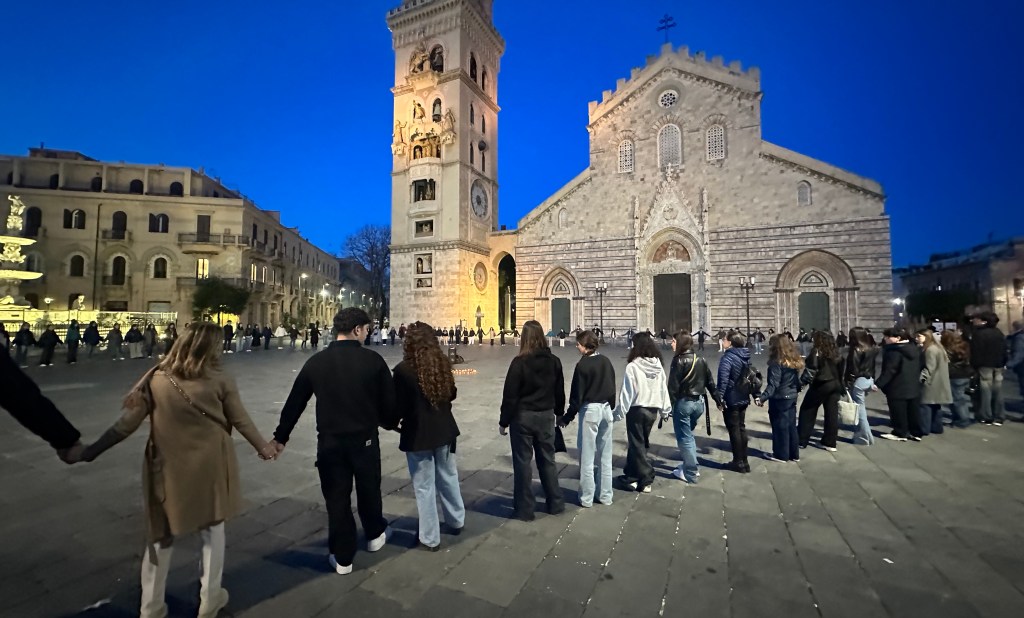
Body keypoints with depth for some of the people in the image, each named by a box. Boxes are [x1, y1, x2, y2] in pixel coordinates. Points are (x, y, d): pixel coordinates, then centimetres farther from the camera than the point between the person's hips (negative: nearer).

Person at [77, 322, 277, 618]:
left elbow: (128, 423, -5)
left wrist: (90, 451, 9)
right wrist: (263, 447, 11)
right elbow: (241, 421, -4)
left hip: (168, 468, 1)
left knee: (161, 536, 19)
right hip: (210, 465, -1)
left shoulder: (156, 380, -7)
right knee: (212, 529, 17)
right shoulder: (221, 381, -11)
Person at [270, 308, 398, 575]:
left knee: (336, 497, 13)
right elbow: (389, 400, -7)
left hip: (329, 441, 1)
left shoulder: (316, 362, -4)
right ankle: (375, 535, 42)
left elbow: (295, 402, 2)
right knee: (368, 490, 21)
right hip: (365, 438, -1)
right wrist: (390, 423, 14)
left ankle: (342, 558, 26)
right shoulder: (373, 360, -12)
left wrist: (281, 436, 14)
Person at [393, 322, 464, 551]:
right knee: (448, 477, 23)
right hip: (444, 429, 5)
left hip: (418, 433, -5)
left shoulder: (403, 369, -18)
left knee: (424, 487, 9)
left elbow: (399, 406, -13)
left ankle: (430, 538, 22)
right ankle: (456, 521, 40)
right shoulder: (443, 363, -3)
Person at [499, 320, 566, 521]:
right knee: (547, 459, 17)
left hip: (522, 417, -4)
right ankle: (556, 503, 28)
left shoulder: (519, 362, -16)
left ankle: (525, 509, 17)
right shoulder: (554, 361, -1)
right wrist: (559, 413, 22)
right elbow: (559, 391, 9)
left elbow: (510, 395, -14)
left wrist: (504, 421, -5)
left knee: (522, 462, 7)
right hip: (546, 416, 5)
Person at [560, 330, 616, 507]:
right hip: (606, 409, 7)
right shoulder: (606, 361, 4)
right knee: (605, 456, 14)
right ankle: (605, 495, 24)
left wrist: (567, 417, -6)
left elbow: (577, 395, -14)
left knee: (587, 456, 4)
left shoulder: (582, 365, -15)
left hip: (589, 410, -7)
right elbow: (612, 388, 11)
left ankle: (586, 498, 12)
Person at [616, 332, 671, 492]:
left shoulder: (632, 366, -18)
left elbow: (627, 392, -15)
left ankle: (646, 480, 15)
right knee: (640, 442, 18)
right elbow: (664, 389, 7)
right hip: (653, 409, 6)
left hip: (636, 410, -6)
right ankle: (631, 476, 26)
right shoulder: (659, 366, 0)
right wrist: (665, 410, 19)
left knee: (637, 444, 9)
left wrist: (619, 412, -6)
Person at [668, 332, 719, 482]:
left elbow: (673, 386, -17)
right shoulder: (701, 360, 6)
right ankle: (690, 465, 28)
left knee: (684, 437, 4)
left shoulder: (678, 361, -14)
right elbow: (710, 382, 11)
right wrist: (717, 399, 20)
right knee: (688, 434, 22)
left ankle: (691, 473, 10)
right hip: (699, 402, 7)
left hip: (683, 402, -7)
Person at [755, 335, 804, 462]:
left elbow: (773, 384, -25)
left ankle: (781, 455, 13)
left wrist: (762, 397, -29)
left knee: (780, 426, 3)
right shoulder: (794, 361, 6)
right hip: (792, 397, 8)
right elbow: (797, 380, 13)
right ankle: (794, 454, 25)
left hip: (779, 399, -8)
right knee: (791, 425, 16)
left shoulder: (777, 363, -19)